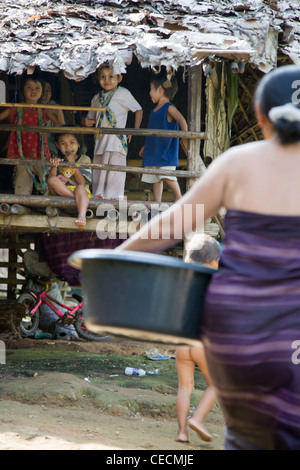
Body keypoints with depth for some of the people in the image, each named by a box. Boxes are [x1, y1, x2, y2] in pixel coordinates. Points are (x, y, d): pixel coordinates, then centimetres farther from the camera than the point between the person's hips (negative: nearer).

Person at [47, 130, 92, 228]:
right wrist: (54, 166, -17)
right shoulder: (57, 160, 16)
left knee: (80, 188, -39)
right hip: (61, 193, 2)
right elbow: (50, 180, -1)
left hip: (83, 192, -2)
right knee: (52, 181, -27)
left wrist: (73, 164, -11)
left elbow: (82, 183, -3)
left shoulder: (84, 159, 11)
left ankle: (82, 215, -68)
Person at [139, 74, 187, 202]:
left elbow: (182, 121, -21)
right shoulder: (154, 110, 17)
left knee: (167, 176, -17)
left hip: (166, 152, -8)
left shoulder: (169, 108, -8)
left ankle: (179, 198, -5)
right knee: (155, 179, 6)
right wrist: (145, 146, 27)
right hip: (154, 152, 8)